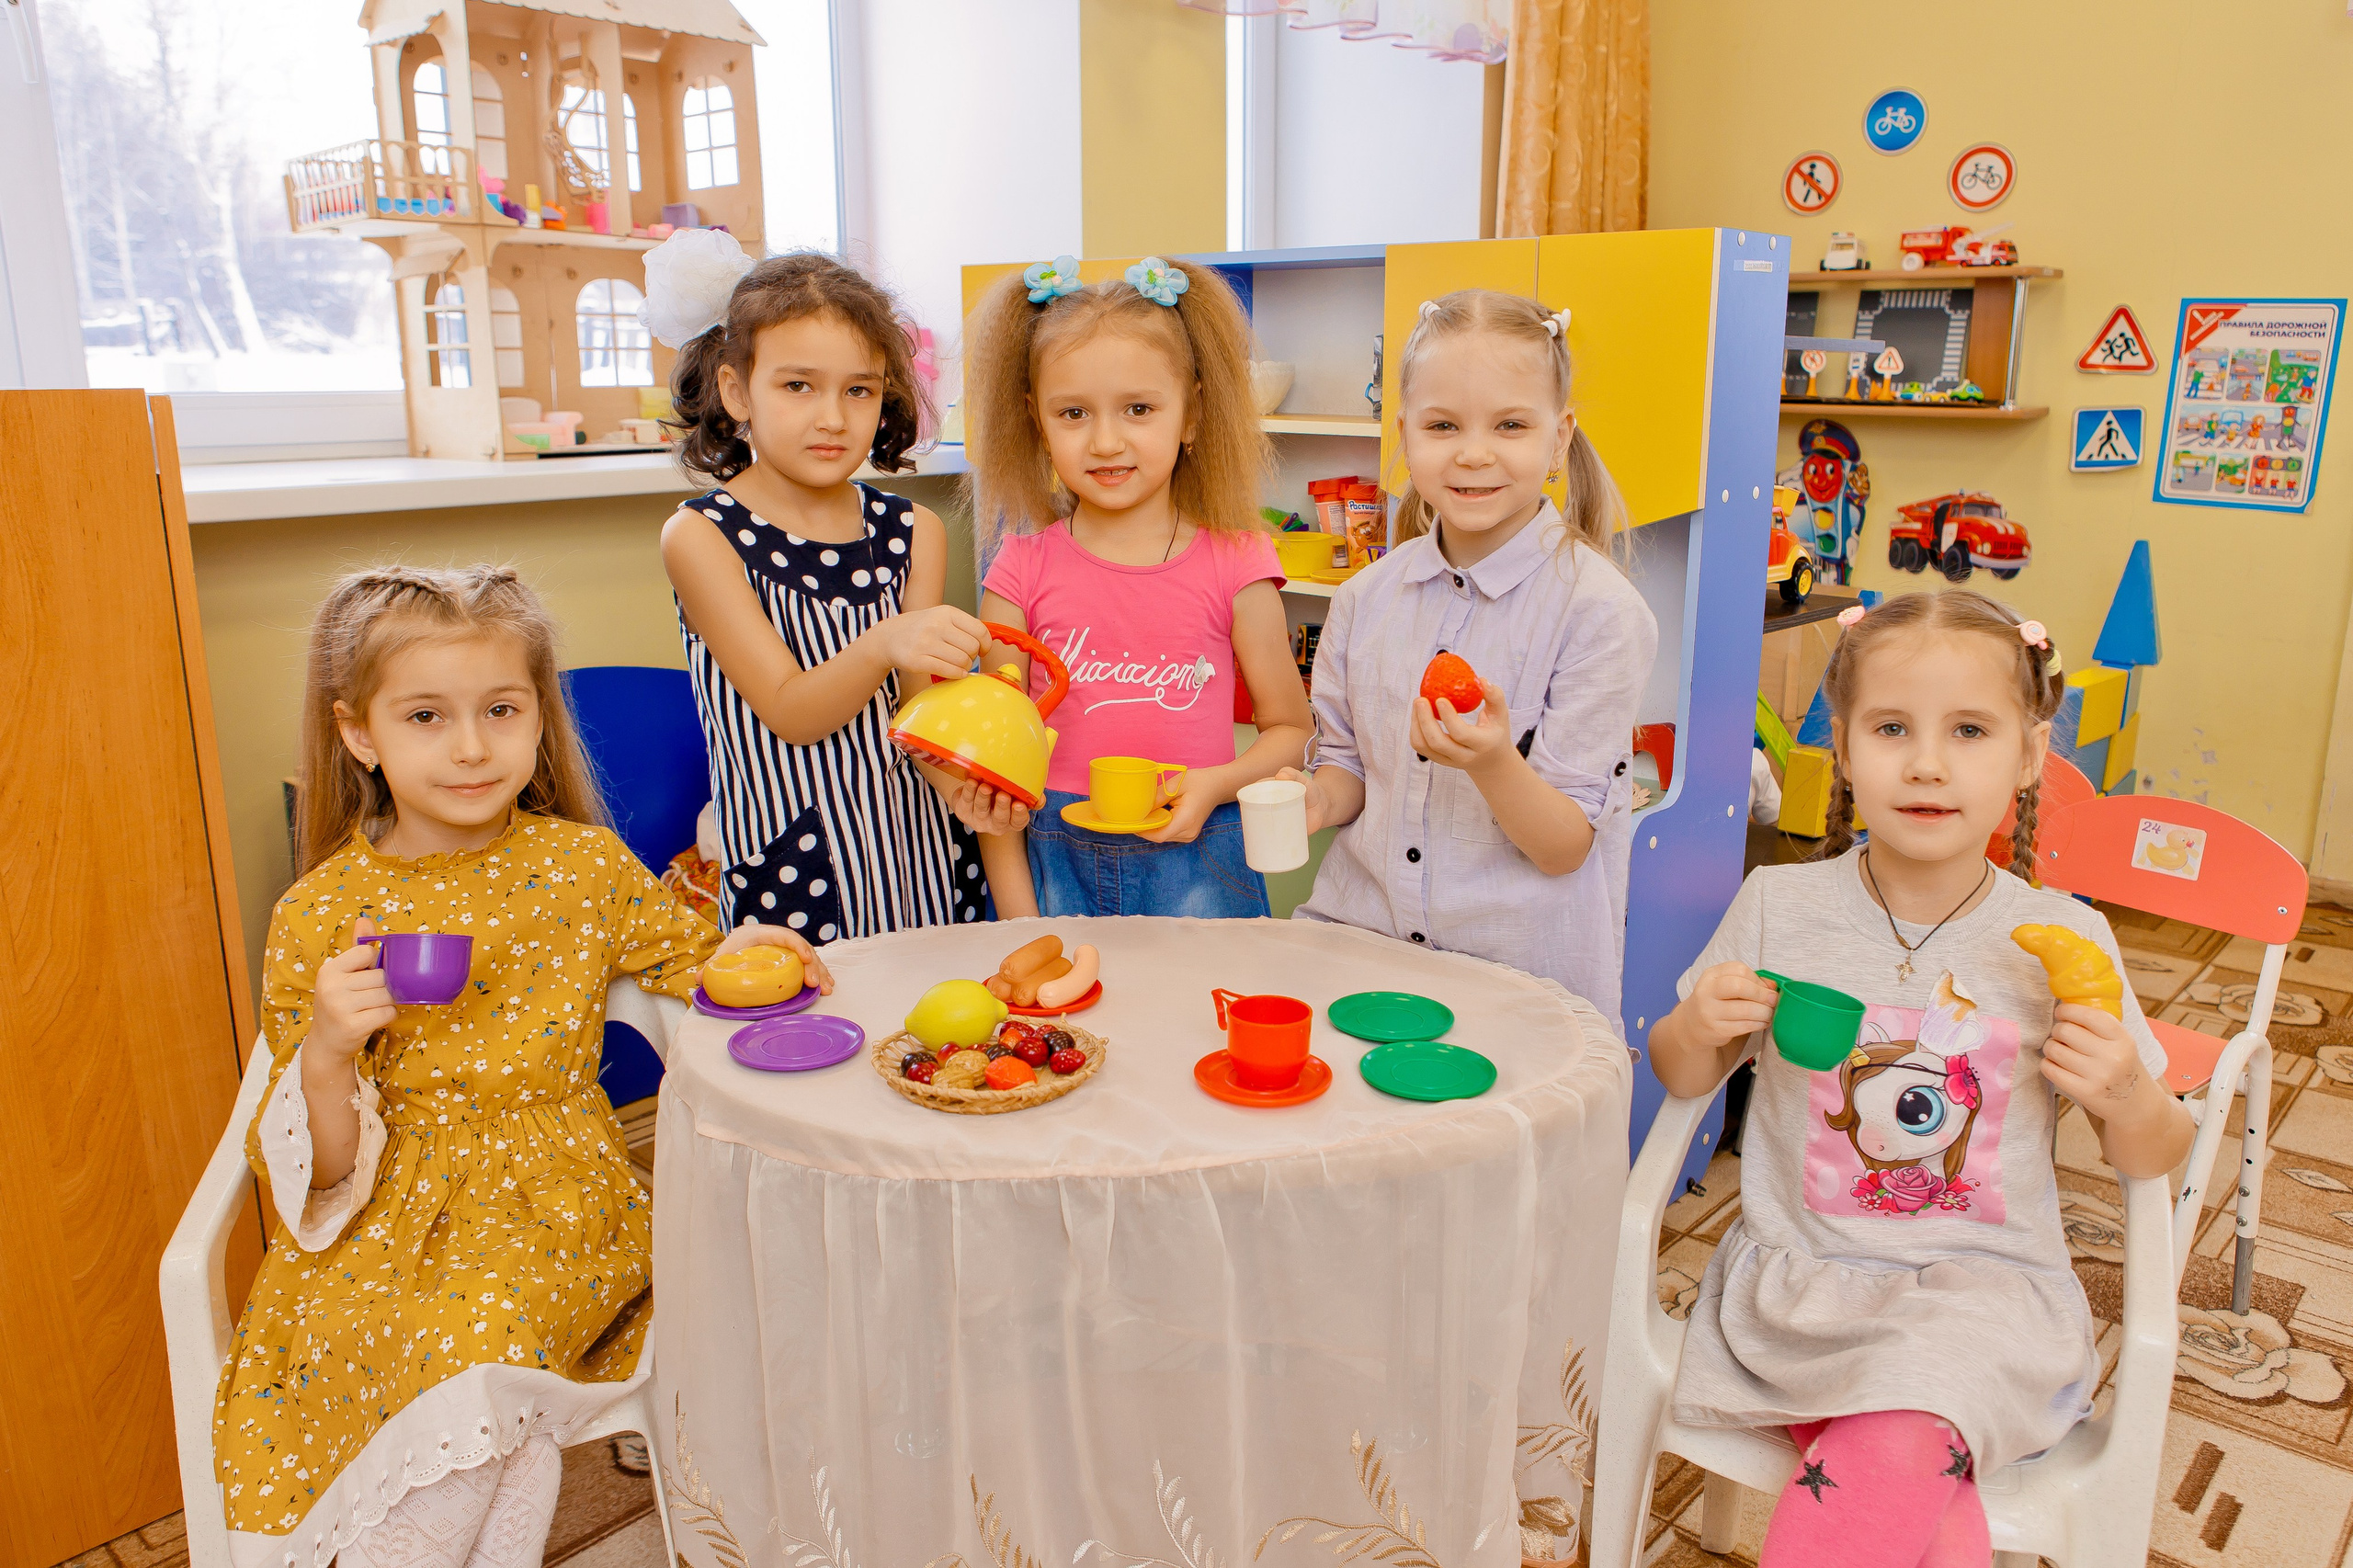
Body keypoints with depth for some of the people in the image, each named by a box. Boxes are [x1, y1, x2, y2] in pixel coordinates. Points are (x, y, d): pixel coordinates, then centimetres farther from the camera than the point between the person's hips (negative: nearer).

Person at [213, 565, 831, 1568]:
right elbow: (324, 1176, -3)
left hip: (557, 1195, 1)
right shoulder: (318, 919, -4)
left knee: (483, 1330, -26)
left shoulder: (585, 864, -2)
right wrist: (327, 1051, -24)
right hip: (394, 1226, 0)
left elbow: (677, 951, 17)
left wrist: (736, 956, -6)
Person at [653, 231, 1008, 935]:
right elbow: (789, 712, -14)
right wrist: (886, 644, -33)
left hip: (924, 852, 3)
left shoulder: (913, 533, 5)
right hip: (793, 876, -3)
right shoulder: (698, 536, -6)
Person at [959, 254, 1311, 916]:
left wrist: (1217, 784, -15)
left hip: (1197, 865, 0)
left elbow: (1290, 727, 5)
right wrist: (1018, 917, -4)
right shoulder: (1024, 569, -2)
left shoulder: (1234, 563, -4)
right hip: (1058, 863, 1)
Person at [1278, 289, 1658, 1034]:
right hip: (1359, 927, 4)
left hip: (1519, 969, -4)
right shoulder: (1364, 599, 4)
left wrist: (1494, 764, -29)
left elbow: (1567, 847, -10)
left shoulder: (1601, 609, -10)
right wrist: (1318, 798, -6)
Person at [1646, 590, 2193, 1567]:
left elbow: (2153, 1158, 7)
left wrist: (2126, 1098, -16)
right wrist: (1700, 1027, -13)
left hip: (1982, 1281, 0)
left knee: (1898, 1449, -28)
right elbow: (1682, 1077, 9)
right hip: (1799, 1272, 0)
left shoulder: (2063, 941, -4)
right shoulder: (1777, 907, -4)